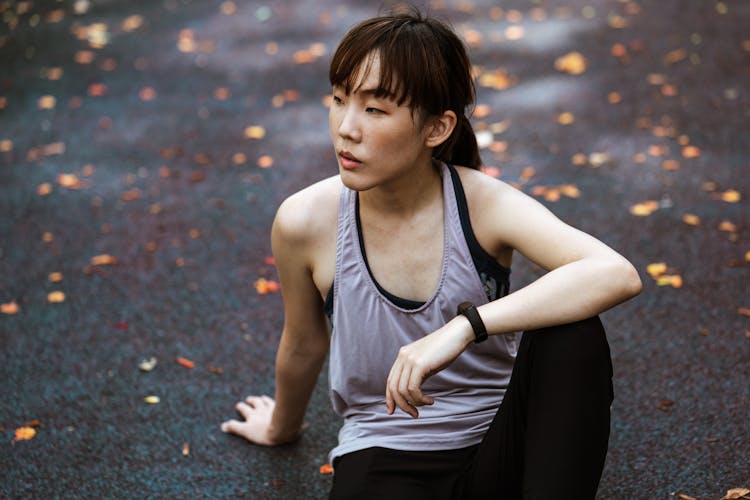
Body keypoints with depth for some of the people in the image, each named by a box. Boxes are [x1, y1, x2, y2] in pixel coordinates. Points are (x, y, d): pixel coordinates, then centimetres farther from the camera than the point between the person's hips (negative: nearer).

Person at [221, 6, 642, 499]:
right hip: (386, 457, -1)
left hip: (498, 450, 1)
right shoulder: (306, 221, -13)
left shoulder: (484, 204, -18)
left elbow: (618, 275, -35)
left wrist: (464, 326, -42)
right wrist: (282, 426, 26)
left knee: (571, 334, -30)